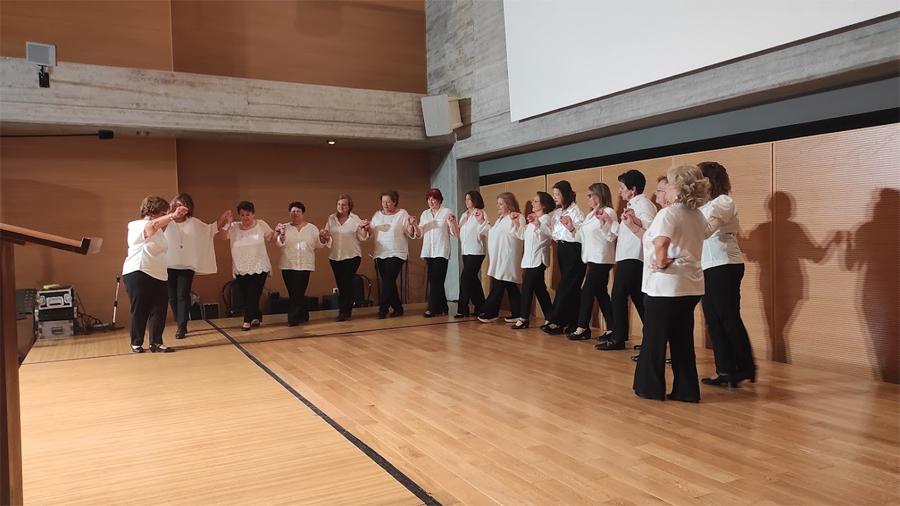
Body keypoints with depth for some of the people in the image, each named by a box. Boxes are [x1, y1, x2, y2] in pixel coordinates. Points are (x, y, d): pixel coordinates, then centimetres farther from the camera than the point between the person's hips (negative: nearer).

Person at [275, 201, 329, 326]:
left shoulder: (312, 228, 8)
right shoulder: (284, 227, 7)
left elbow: (318, 245, 10)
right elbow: (279, 243, -6)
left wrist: (323, 238, -10)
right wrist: (281, 234, -25)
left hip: (305, 265, -1)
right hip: (288, 265, 1)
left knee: (298, 293, -7)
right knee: (293, 293, 6)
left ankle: (294, 318, 0)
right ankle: (303, 316, 21)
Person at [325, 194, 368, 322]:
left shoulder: (355, 219, -1)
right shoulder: (331, 219, 6)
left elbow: (362, 238, 0)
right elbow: (326, 236, 10)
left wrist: (363, 228, -18)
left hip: (352, 256, -3)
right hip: (335, 256, 3)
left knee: (346, 282, -11)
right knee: (340, 284, 6)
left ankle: (344, 311, -4)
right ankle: (346, 311, 17)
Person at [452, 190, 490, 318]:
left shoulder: (481, 214, -8)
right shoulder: (464, 215, 14)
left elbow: (487, 231, -15)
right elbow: (458, 234, 13)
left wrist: (480, 221, -26)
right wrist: (453, 223, 0)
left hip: (476, 252, -8)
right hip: (465, 251, 8)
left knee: (465, 278, -11)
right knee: (472, 279, 12)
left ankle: (462, 309, -6)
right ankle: (480, 307, 21)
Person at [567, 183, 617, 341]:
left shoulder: (608, 212, -9)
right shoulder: (591, 214, 17)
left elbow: (611, 237, -16)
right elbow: (583, 237, 18)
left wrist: (602, 221, -26)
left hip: (601, 259, -9)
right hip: (592, 258, 9)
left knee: (587, 291, -7)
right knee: (601, 293, 8)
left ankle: (582, 328, 0)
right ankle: (611, 329, 12)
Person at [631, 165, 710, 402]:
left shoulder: (668, 213, -15)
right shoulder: (698, 216, 12)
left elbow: (661, 242, -35)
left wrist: (661, 262, -17)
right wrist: (635, 228, 17)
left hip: (665, 286, -7)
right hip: (690, 286, 8)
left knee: (654, 339, 7)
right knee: (682, 340, 13)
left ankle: (651, 387, 17)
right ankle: (686, 390, 16)